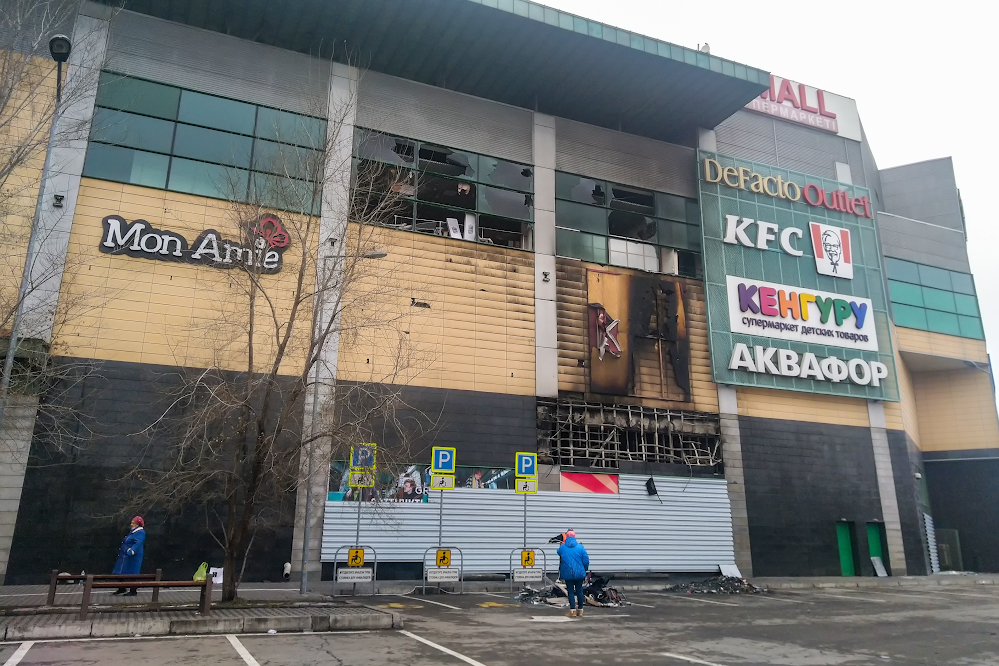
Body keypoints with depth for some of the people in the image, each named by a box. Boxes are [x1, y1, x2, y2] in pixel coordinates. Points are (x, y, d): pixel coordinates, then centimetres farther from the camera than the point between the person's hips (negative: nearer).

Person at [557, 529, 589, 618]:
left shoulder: (562, 547, -5)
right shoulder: (580, 547, -5)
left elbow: (559, 553, 18)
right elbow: (586, 560, -4)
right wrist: (584, 569, 12)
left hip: (568, 573, -1)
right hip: (579, 573, 1)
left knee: (571, 591, 5)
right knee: (579, 591, 11)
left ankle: (573, 611, 4)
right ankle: (580, 610, 16)